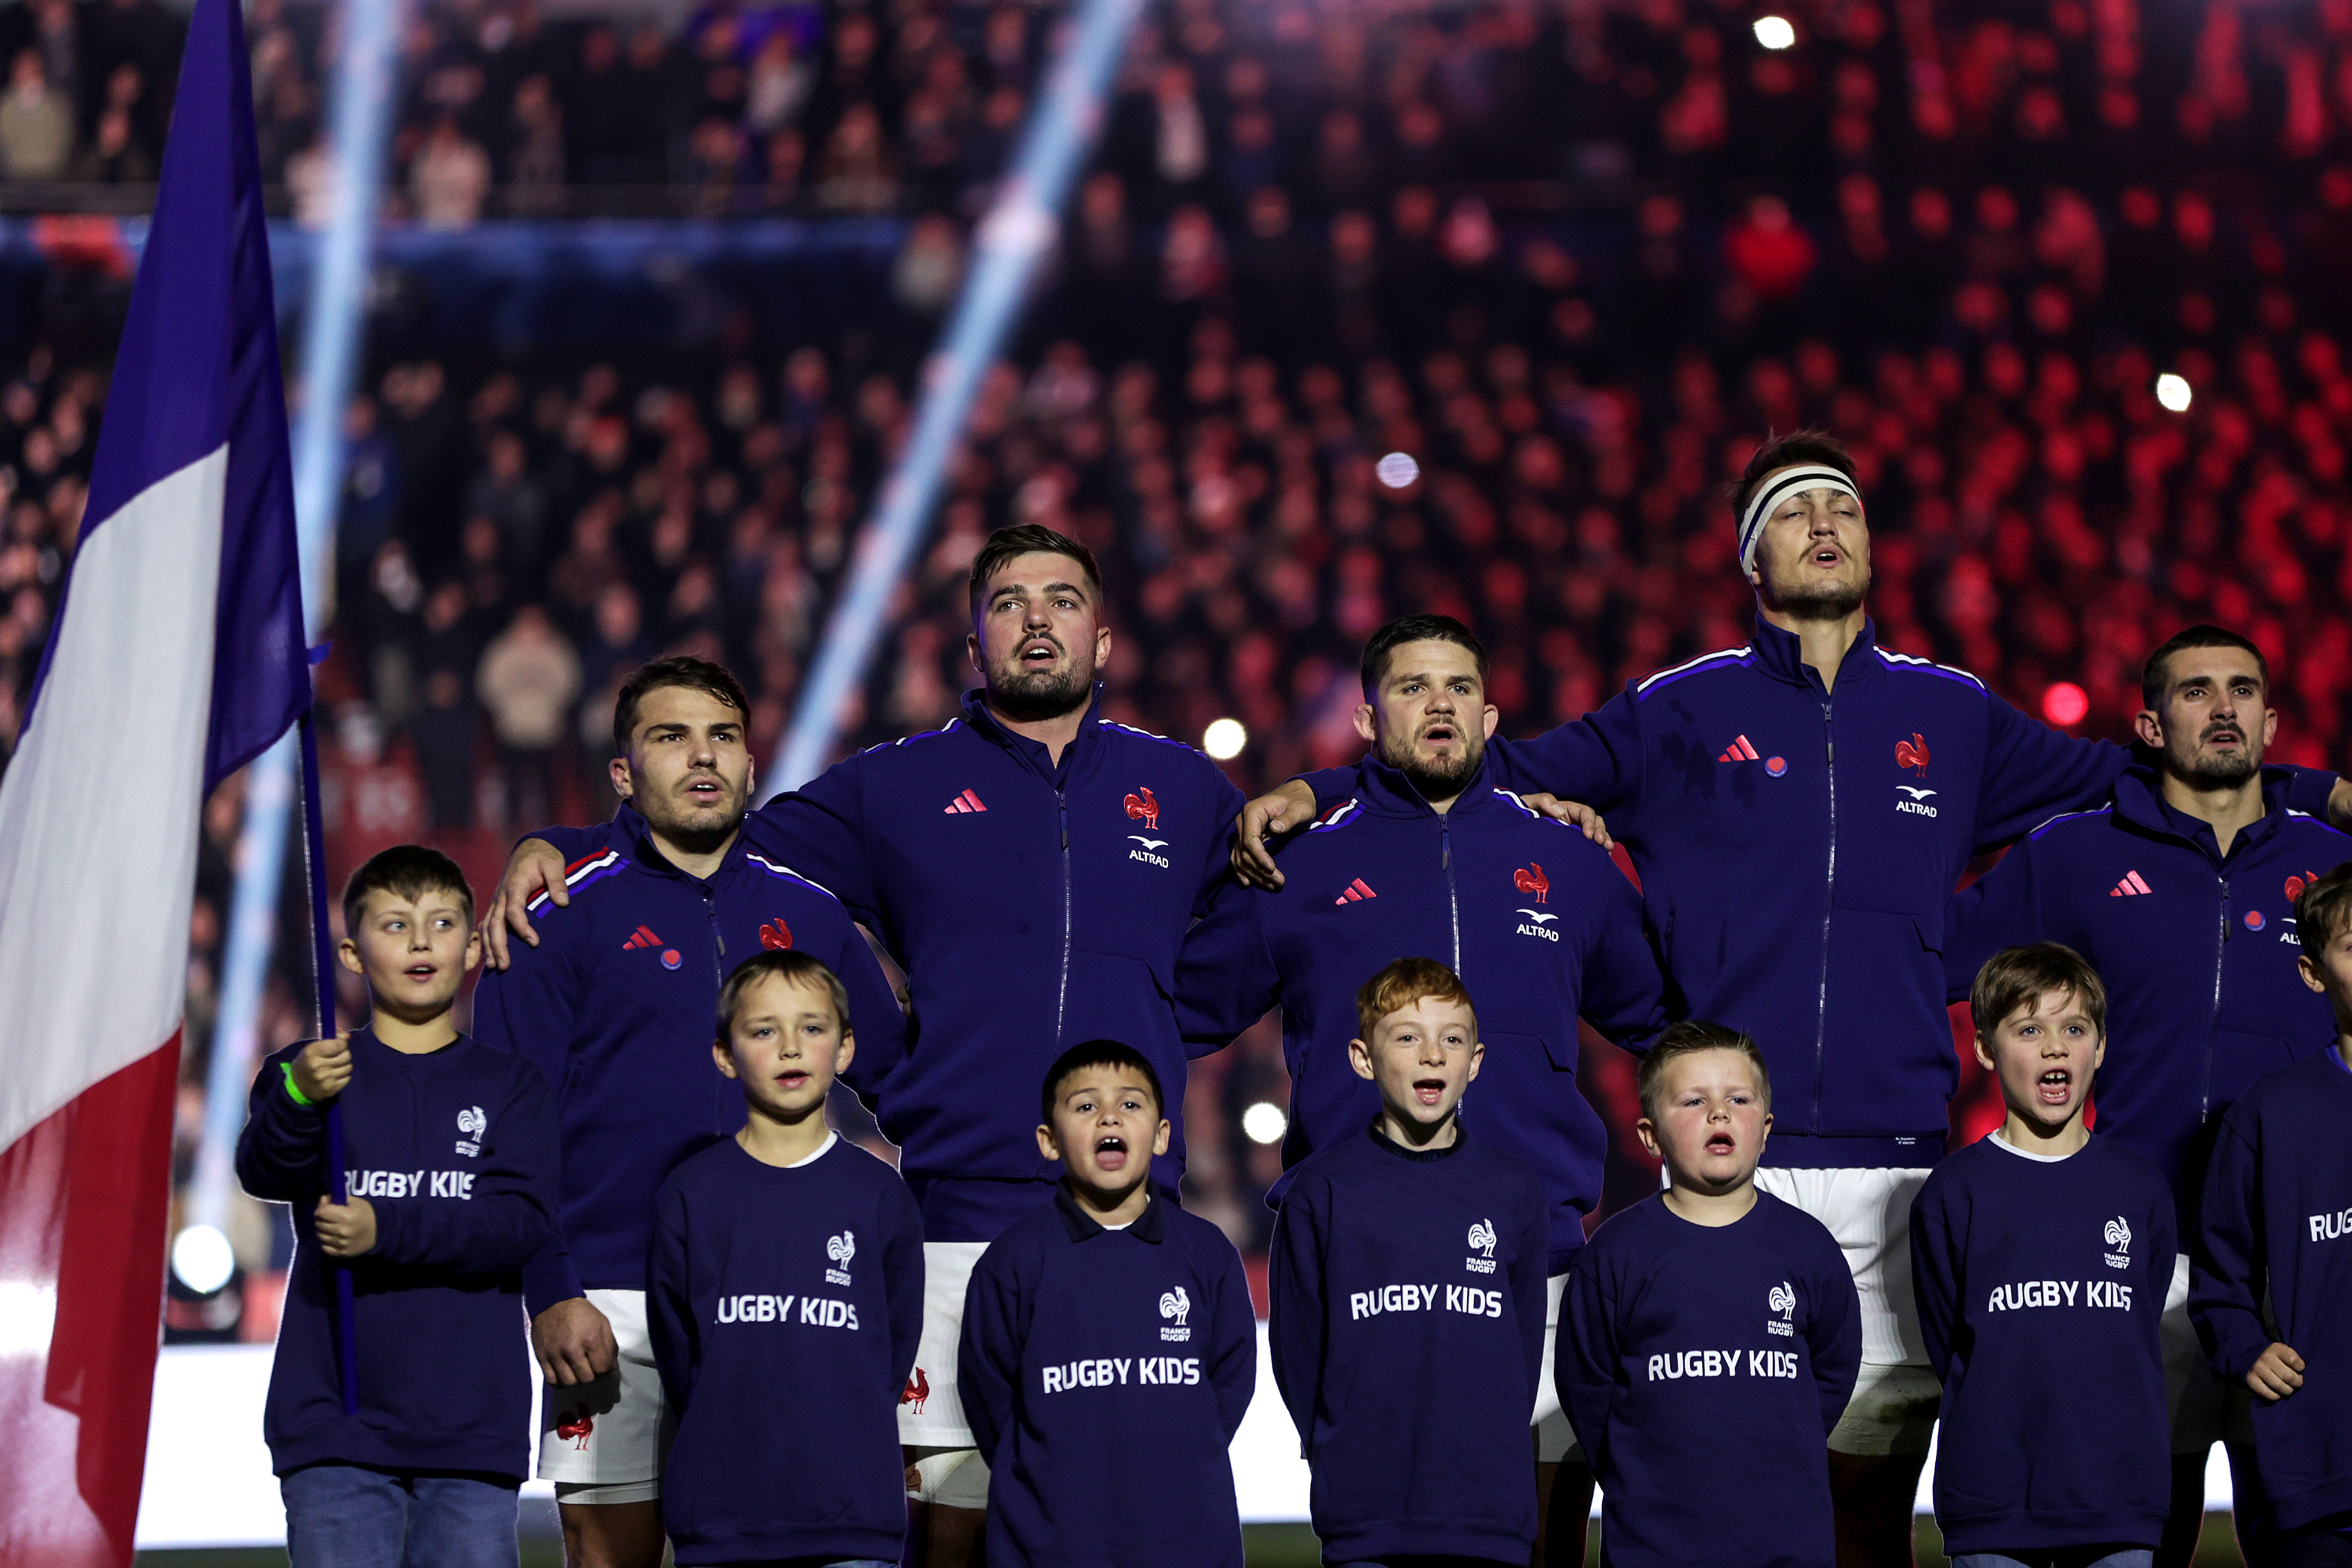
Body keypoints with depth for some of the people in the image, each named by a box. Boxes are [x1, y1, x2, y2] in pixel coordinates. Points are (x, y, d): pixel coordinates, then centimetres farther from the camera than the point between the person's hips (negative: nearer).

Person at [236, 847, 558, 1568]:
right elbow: (264, 1171, -12)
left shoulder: (508, 1085, 9)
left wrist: (387, 1232, -19)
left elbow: (525, 1220, -5)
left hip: (472, 1424, 1)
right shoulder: (311, 1070, 8)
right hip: (334, 1423, 0)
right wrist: (299, 1098, -35)